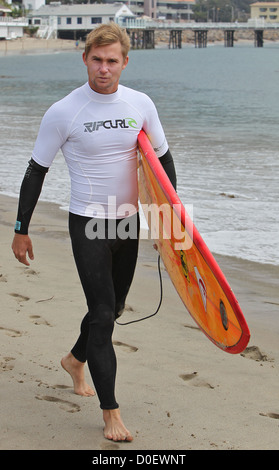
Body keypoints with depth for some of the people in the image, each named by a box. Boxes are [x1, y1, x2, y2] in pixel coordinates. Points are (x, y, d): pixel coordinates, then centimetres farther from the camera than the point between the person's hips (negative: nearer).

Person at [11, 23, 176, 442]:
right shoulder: (63, 112, -12)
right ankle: (111, 412, -4)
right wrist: (21, 230, -2)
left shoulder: (141, 105, -2)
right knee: (102, 314, -10)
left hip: (129, 220, 5)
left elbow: (163, 161, 10)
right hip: (88, 223, -5)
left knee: (113, 308, 17)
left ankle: (76, 359, 46)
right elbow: (36, 172, -4)